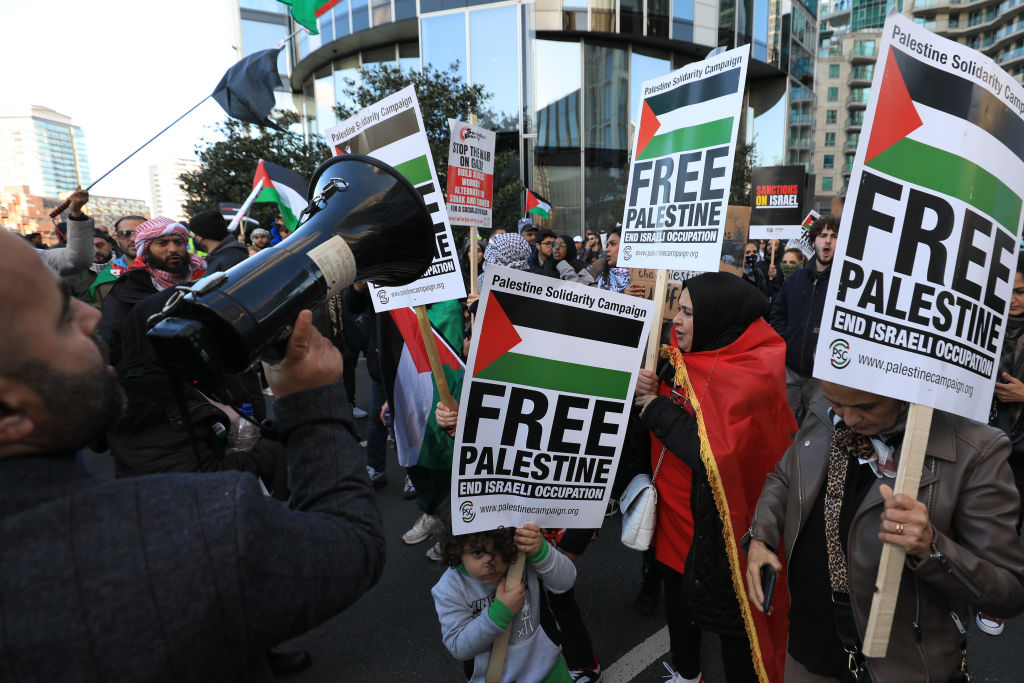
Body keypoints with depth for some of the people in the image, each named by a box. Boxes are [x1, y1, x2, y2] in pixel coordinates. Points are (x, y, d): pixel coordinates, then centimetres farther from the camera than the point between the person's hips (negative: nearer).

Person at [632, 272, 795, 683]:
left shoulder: (755, 373, -21)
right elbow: (648, 438, 7)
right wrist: (644, 392, -14)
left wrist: (655, 407, -20)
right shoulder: (682, 359, 0)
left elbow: (715, 453, -31)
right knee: (676, 588, 22)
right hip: (677, 509, 7)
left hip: (720, 522, -7)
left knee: (728, 615, 11)